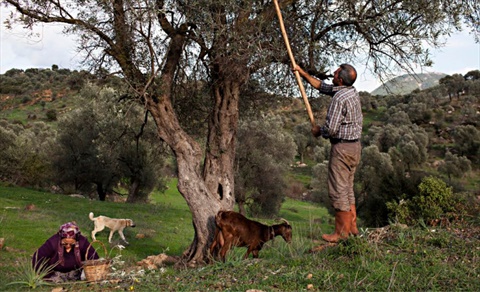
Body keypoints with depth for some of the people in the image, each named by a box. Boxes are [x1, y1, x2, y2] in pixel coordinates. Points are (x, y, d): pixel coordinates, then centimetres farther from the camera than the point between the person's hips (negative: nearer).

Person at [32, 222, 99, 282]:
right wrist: (50, 276, -20)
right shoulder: (52, 243, -28)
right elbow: (37, 259, -21)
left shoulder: (82, 242, -23)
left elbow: (94, 258, -14)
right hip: (55, 272, -1)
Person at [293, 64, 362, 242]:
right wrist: (302, 73, 23)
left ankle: (341, 233, 5)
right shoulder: (352, 91, 10)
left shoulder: (339, 98, -20)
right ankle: (352, 227, 25)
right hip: (355, 146, 10)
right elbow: (321, 86, 21)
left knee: (338, 190, -2)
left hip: (342, 147, -10)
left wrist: (318, 131, -1)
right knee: (347, 189, 18)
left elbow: (331, 128, -23)